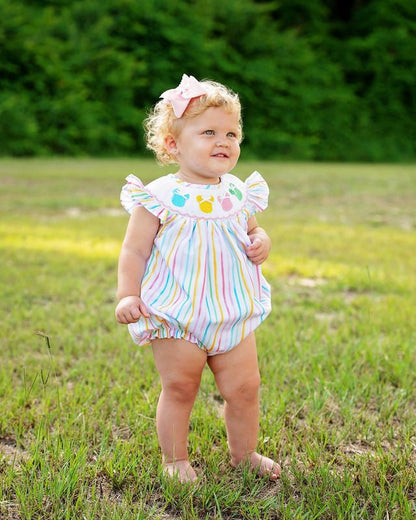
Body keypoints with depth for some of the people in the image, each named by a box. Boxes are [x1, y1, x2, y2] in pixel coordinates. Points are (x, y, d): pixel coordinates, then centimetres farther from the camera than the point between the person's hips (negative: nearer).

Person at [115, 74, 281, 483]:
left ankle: (244, 453, 33)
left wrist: (262, 242, -2)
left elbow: (252, 231, 21)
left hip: (233, 318, 4)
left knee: (244, 388, 10)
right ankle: (174, 459, 27)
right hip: (176, 319, -4)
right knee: (179, 389, 7)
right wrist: (127, 296, -17)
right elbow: (134, 252, -7)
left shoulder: (240, 195, 5)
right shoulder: (160, 198, -9)